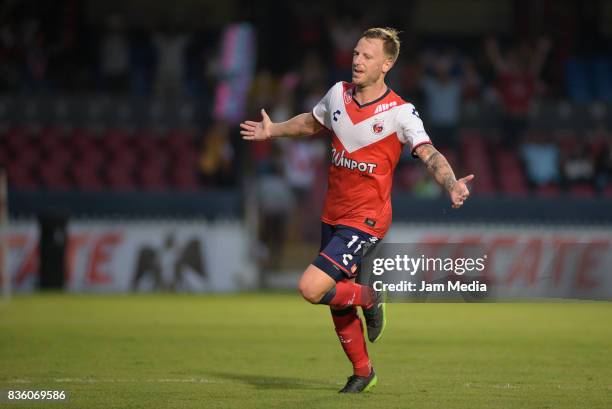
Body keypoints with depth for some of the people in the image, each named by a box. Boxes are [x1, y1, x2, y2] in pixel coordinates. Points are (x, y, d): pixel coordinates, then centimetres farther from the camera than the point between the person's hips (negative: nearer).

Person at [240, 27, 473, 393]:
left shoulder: (400, 112, -15)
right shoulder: (339, 94, 2)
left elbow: (429, 153, -25)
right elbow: (311, 122, 23)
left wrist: (451, 184, -42)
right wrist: (273, 131, 32)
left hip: (365, 220, -6)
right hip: (332, 216, 6)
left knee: (312, 288, -20)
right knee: (338, 306, 15)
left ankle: (369, 298, 8)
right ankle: (362, 371, 35)